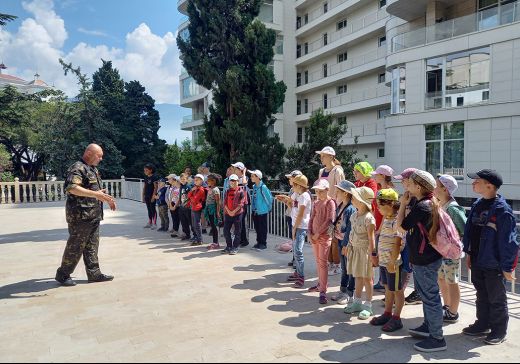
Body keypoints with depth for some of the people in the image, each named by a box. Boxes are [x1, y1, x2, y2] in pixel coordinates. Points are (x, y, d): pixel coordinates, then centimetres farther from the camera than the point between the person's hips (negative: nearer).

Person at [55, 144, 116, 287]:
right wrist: (95, 194, -36)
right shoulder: (78, 168, -13)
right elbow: (71, 187, -30)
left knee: (92, 246, 13)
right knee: (75, 247, 1)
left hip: (94, 216, 9)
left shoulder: (93, 169, 18)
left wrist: (107, 198, 26)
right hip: (81, 216, -9)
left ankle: (94, 273, 20)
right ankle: (63, 274, 15)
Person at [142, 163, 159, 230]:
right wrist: (143, 196, 13)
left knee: (153, 209, -4)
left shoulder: (154, 177, -10)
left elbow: (155, 187, -14)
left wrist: (153, 196, -18)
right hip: (147, 196, 7)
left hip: (152, 196, -7)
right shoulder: (146, 177, 12)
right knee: (149, 209, 12)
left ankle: (154, 224, 2)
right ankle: (149, 223, 20)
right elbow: (144, 187, 16)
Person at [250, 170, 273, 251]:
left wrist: (269, 208, -2)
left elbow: (269, 198, -11)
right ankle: (258, 242, 28)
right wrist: (252, 206, 15)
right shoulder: (254, 186, 5)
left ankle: (263, 244, 13)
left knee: (262, 228, 3)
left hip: (262, 211, -7)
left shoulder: (263, 187, -18)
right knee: (257, 228, 15)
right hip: (255, 211, 7)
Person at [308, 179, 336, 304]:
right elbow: (311, 218, 12)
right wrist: (310, 233, -2)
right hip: (314, 236, 7)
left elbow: (329, 220, -17)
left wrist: (318, 233, -16)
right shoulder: (316, 203, 11)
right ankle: (321, 283, 29)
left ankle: (323, 291, -5)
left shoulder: (330, 202, -10)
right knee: (318, 261, 15)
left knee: (322, 263, -8)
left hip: (325, 236, -7)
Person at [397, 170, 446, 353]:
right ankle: (428, 327, 37)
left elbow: (401, 227, -16)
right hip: (426, 257, 10)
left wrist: (403, 204, -9)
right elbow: (411, 227, 13)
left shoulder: (421, 206, -23)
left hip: (425, 260, -10)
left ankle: (437, 338, 10)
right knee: (427, 294, 22)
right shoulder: (431, 203, 7)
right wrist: (406, 204, 6)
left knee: (430, 297, -1)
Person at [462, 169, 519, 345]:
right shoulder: (477, 205, 4)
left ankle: (499, 331, 27)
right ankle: (483, 324, 35)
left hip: (493, 264, -7)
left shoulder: (502, 210, -20)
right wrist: (469, 253, 14)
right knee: (482, 296, 20)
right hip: (477, 261, 7)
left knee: (496, 299, 10)